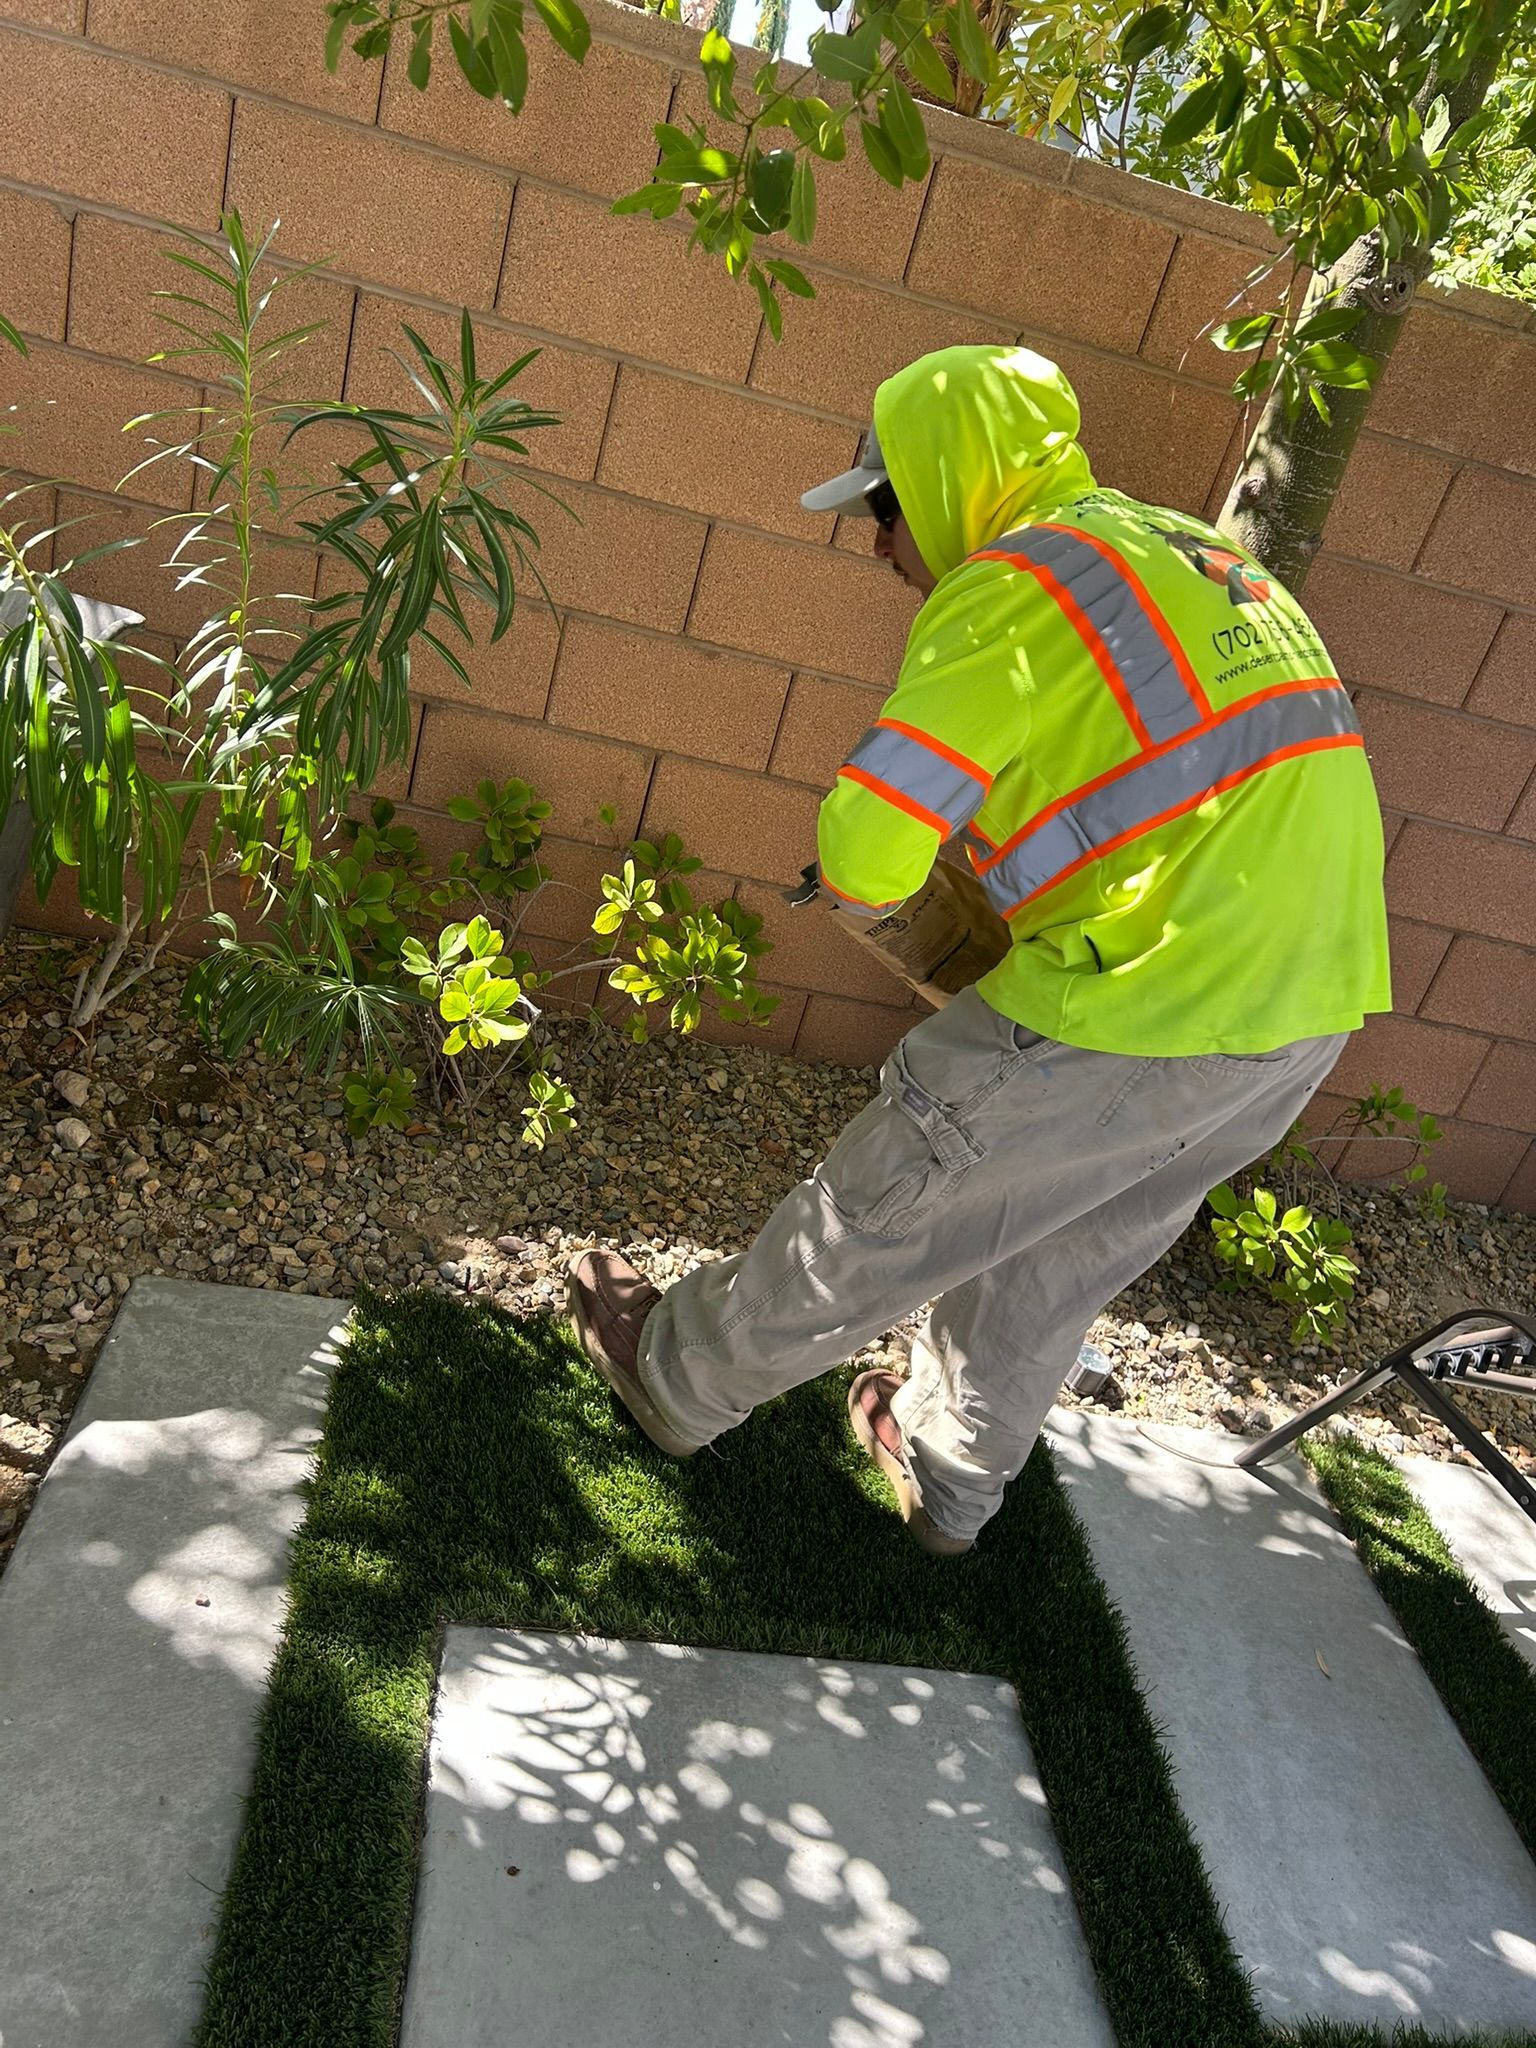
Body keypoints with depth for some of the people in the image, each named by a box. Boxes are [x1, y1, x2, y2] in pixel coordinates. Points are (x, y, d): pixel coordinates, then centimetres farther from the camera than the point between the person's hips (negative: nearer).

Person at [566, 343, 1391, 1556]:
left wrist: (860, 893, 5)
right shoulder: (1192, 552, 18)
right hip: (1313, 1011, 9)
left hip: (1146, 1010, -9)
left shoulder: (1014, 584, -11)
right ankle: (952, 1480, 46)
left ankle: (679, 1377, 33)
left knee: (882, 1214, 10)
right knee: (1063, 1262, 25)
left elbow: (869, 838, -18)